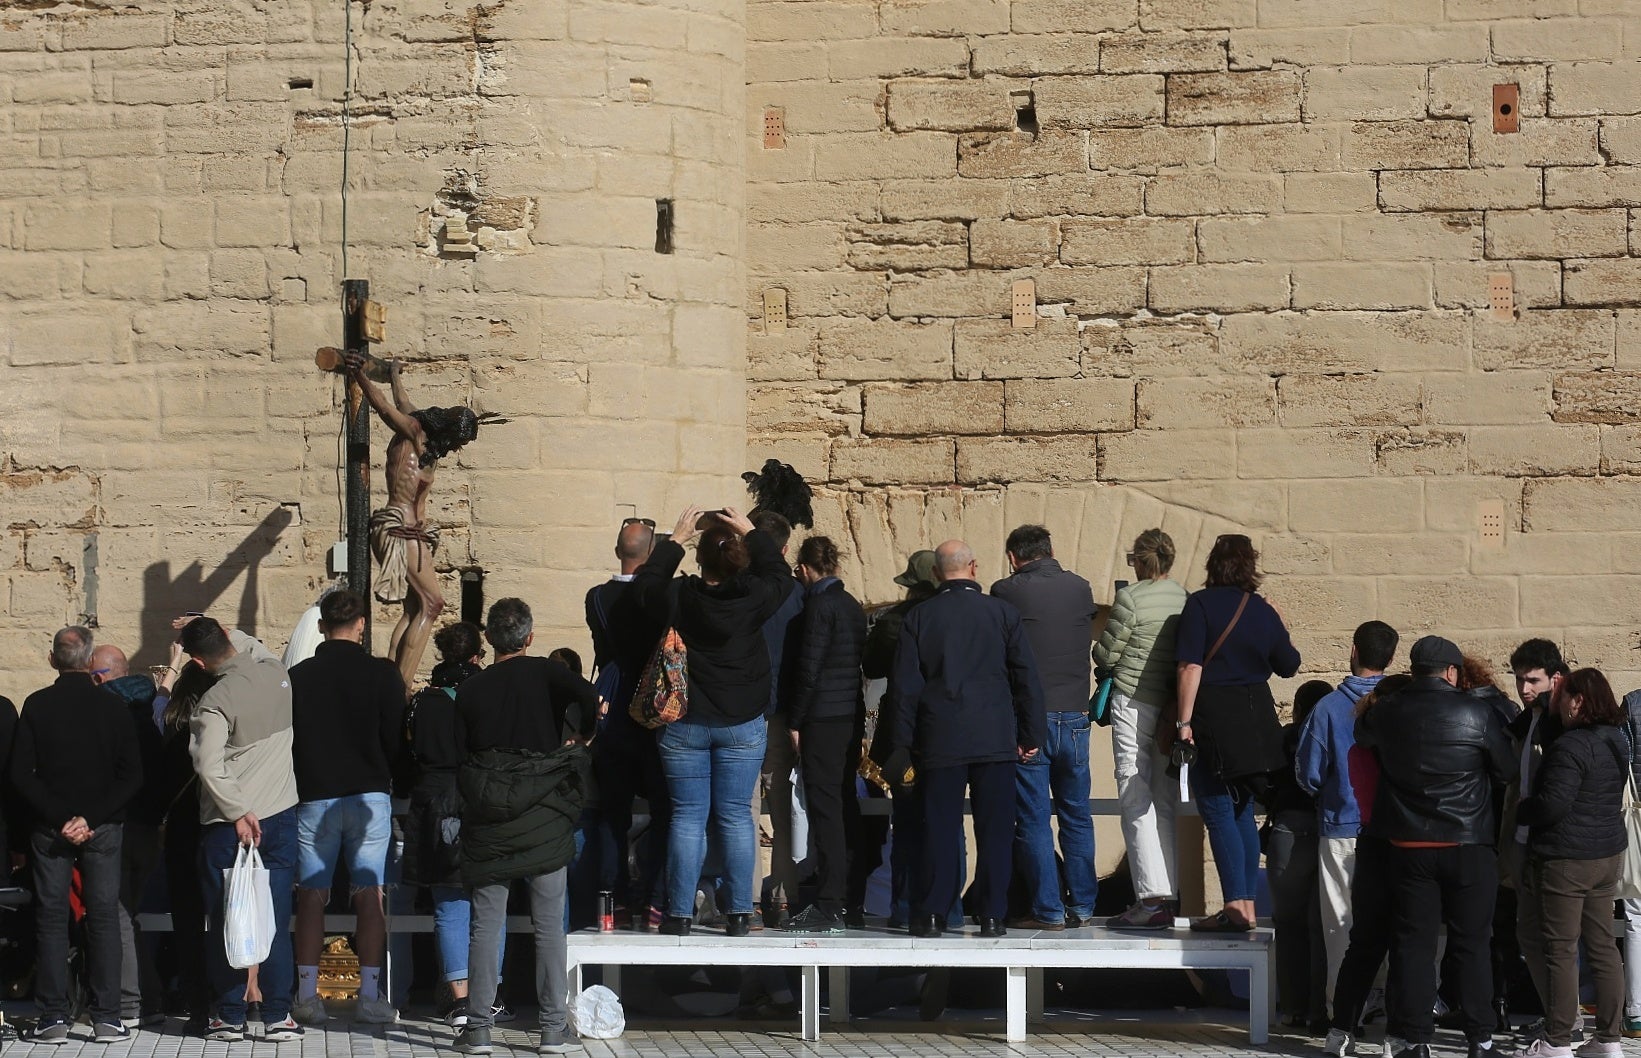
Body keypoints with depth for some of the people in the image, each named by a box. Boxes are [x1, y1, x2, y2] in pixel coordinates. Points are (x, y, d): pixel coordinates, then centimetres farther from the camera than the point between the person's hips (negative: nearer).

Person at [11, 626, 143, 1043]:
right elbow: (132, 777, -7)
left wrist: (59, 818, -8)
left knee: (51, 918, 5)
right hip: (103, 830, 0)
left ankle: (54, 1018, 2)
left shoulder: (36, 705, -3)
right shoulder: (113, 707, -3)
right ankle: (106, 1017, 1)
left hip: (50, 830, 0)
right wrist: (90, 819, -9)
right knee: (103, 917, 4)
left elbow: (20, 775, -8)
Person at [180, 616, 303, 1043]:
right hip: (281, 816, 4)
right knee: (275, 920, 7)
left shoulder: (215, 700, -16)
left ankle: (229, 1016, 10)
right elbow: (256, 650, 25)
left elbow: (210, 766, -22)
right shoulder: (277, 673, 0)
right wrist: (225, 633, 26)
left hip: (228, 825, -4)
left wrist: (239, 813, -13)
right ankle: (278, 1016, 7)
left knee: (225, 923, 6)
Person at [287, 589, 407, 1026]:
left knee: (311, 896, 5)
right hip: (370, 796, -1)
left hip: (314, 798, 1)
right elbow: (396, 740, 0)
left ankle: (307, 995, 4)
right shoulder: (382, 674, -4)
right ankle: (369, 997, -1)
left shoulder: (298, 676, 0)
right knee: (369, 895, 1)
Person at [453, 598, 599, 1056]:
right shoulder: (544, 672, -1)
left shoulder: (470, 689, 6)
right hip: (544, 815, -1)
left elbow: (459, 755, 4)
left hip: (488, 818, 2)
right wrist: (582, 734, -1)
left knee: (485, 925, 4)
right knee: (549, 924, 3)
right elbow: (586, 695, -20)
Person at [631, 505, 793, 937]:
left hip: (684, 725, 0)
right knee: (735, 816, 5)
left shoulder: (680, 597, -12)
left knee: (687, 817, 4)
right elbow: (780, 576, 10)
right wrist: (751, 533, 13)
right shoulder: (753, 597, -12)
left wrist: (675, 540, 15)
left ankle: (679, 913, 3)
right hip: (742, 724, 0)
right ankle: (739, 913, 4)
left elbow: (645, 582, 9)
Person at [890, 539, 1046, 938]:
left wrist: (903, 744, 8)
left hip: (940, 740, 1)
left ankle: (930, 915, 3)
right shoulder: (1003, 613, 2)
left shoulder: (918, 618, 2)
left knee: (939, 829, 4)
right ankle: (992, 916, 1)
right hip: (995, 738, 0)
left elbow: (905, 685, 3)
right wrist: (1031, 736, 8)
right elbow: (1027, 677, 2)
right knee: (994, 829, 3)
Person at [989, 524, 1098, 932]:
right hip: (1075, 715, 4)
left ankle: (1048, 909, 0)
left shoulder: (1007, 591, -7)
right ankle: (1081, 905, 16)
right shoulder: (1080, 588, 3)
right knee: (1076, 814, 13)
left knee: (1033, 819, 1)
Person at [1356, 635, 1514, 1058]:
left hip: (1409, 845, 2)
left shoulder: (1386, 713, -1)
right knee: (1471, 945, 6)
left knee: (1413, 943, 5)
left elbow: (1362, 735, 20)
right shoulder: (1477, 713, -9)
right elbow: (1507, 769, 0)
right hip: (1468, 845, -2)